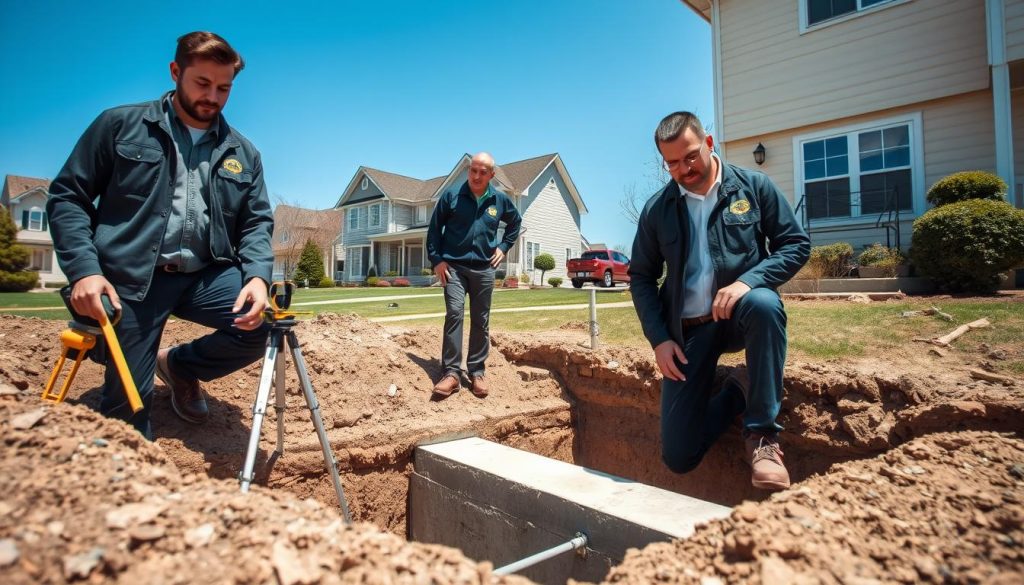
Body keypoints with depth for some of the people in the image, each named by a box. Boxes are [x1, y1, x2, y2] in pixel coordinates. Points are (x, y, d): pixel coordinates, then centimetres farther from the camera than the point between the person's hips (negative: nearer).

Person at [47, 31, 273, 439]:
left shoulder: (243, 153, 12)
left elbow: (257, 221, 7)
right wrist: (83, 268, -14)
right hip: (130, 277, -2)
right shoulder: (120, 125, 4)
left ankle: (180, 364, 11)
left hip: (206, 275, 3)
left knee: (265, 323, -19)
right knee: (127, 402, -4)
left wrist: (257, 275, -14)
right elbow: (67, 196, 2)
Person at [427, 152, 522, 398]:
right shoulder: (451, 196, -2)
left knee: (480, 321, 5)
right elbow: (434, 228, 4)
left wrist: (503, 247, 12)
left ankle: (477, 372, 15)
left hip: (484, 268, 3)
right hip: (453, 266, -2)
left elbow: (515, 222, 23)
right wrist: (436, 259, -3)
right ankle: (451, 372, -14)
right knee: (454, 313, -17)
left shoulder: (500, 200, 5)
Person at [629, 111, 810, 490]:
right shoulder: (656, 209, 3)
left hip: (741, 314, -1)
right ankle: (736, 395, 21)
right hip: (687, 330, 1)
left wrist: (748, 280, -21)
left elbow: (797, 244, -1)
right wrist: (658, 338, -4)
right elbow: (641, 277, 7)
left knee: (764, 303, -40)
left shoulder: (753, 186, 0)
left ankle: (762, 435, -22)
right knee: (678, 457, -7)